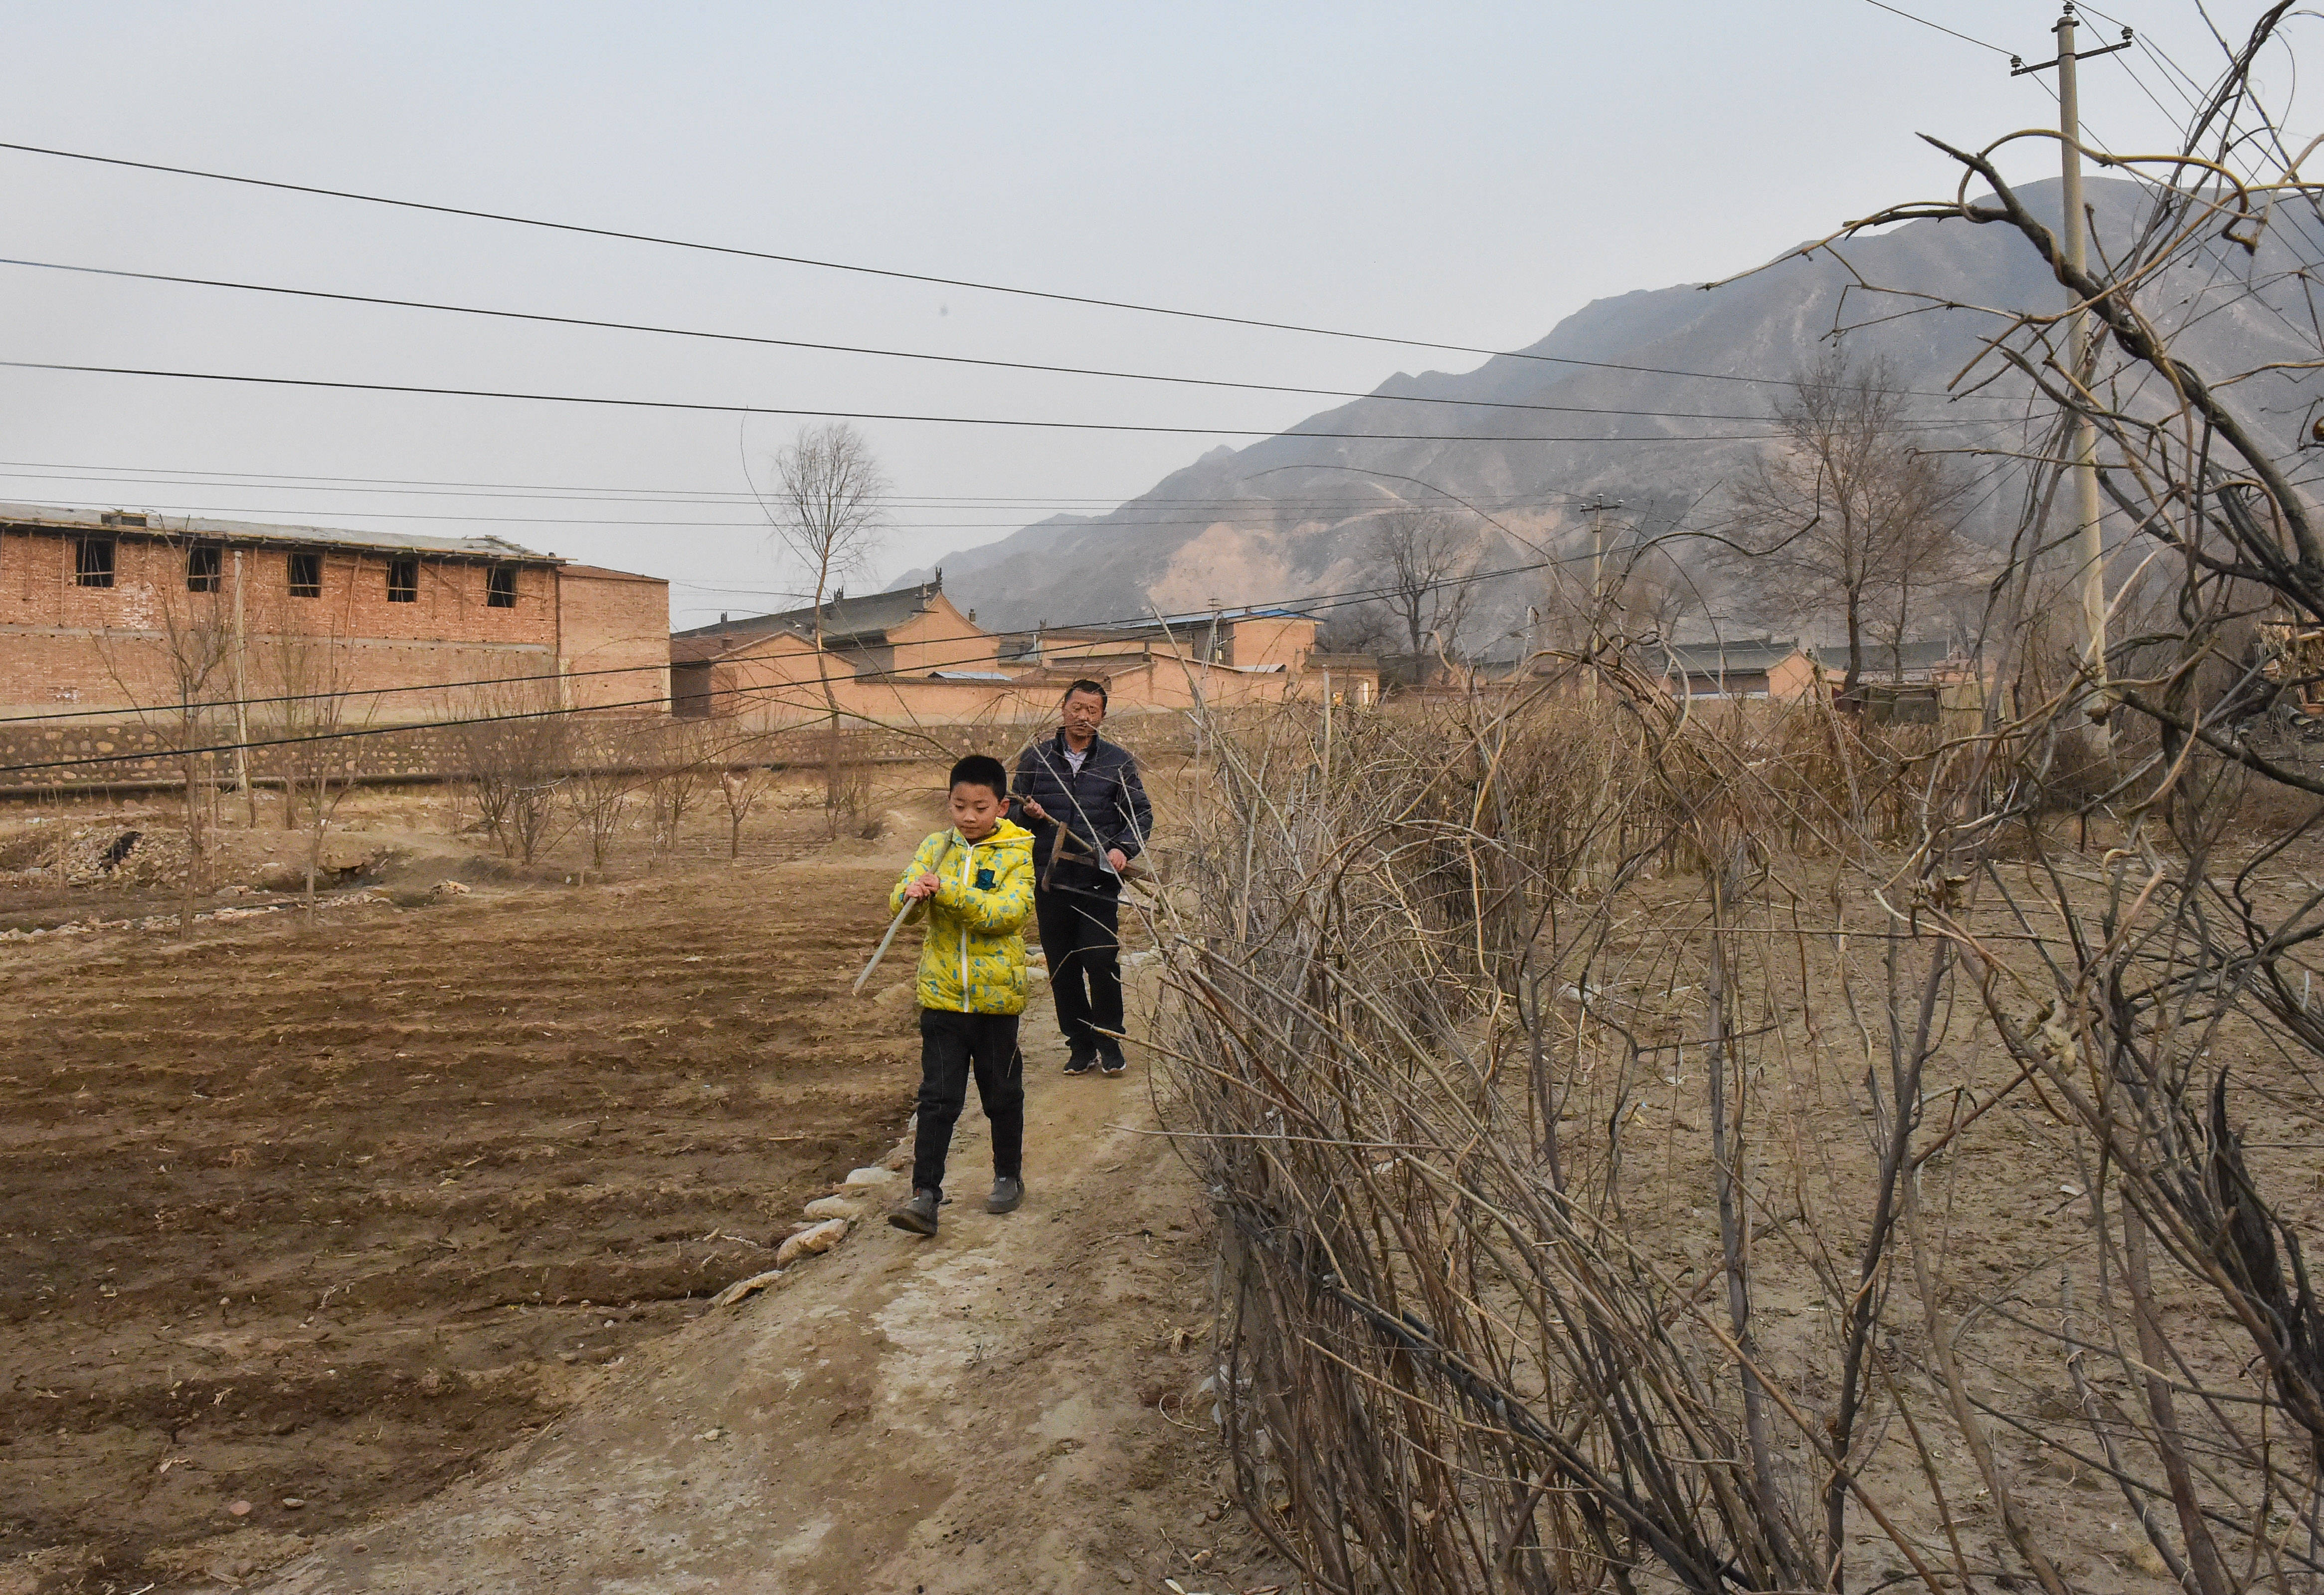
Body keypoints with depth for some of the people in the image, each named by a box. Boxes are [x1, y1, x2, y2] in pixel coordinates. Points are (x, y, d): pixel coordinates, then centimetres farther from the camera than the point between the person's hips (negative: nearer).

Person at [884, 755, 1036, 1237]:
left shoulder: (1016, 853, -7)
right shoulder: (936, 847, 3)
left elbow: (1007, 912, -21)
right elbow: (899, 901, -4)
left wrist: (946, 889, -30)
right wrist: (912, 892, -28)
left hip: (996, 997, -2)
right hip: (942, 995, 2)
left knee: (1003, 1094, 14)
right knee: (937, 1098, 0)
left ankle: (1009, 1177, 32)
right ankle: (926, 1195, 2)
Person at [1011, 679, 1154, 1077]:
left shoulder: (1118, 761, 6)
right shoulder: (1035, 758, 9)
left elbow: (1142, 813, 6)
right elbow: (1011, 810, 14)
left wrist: (1123, 849, -12)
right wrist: (1027, 813, -10)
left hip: (1099, 880, -2)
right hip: (1050, 881, 2)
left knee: (1102, 962, -7)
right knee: (1062, 968, 6)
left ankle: (1109, 1043, 11)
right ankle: (1081, 1046, 18)